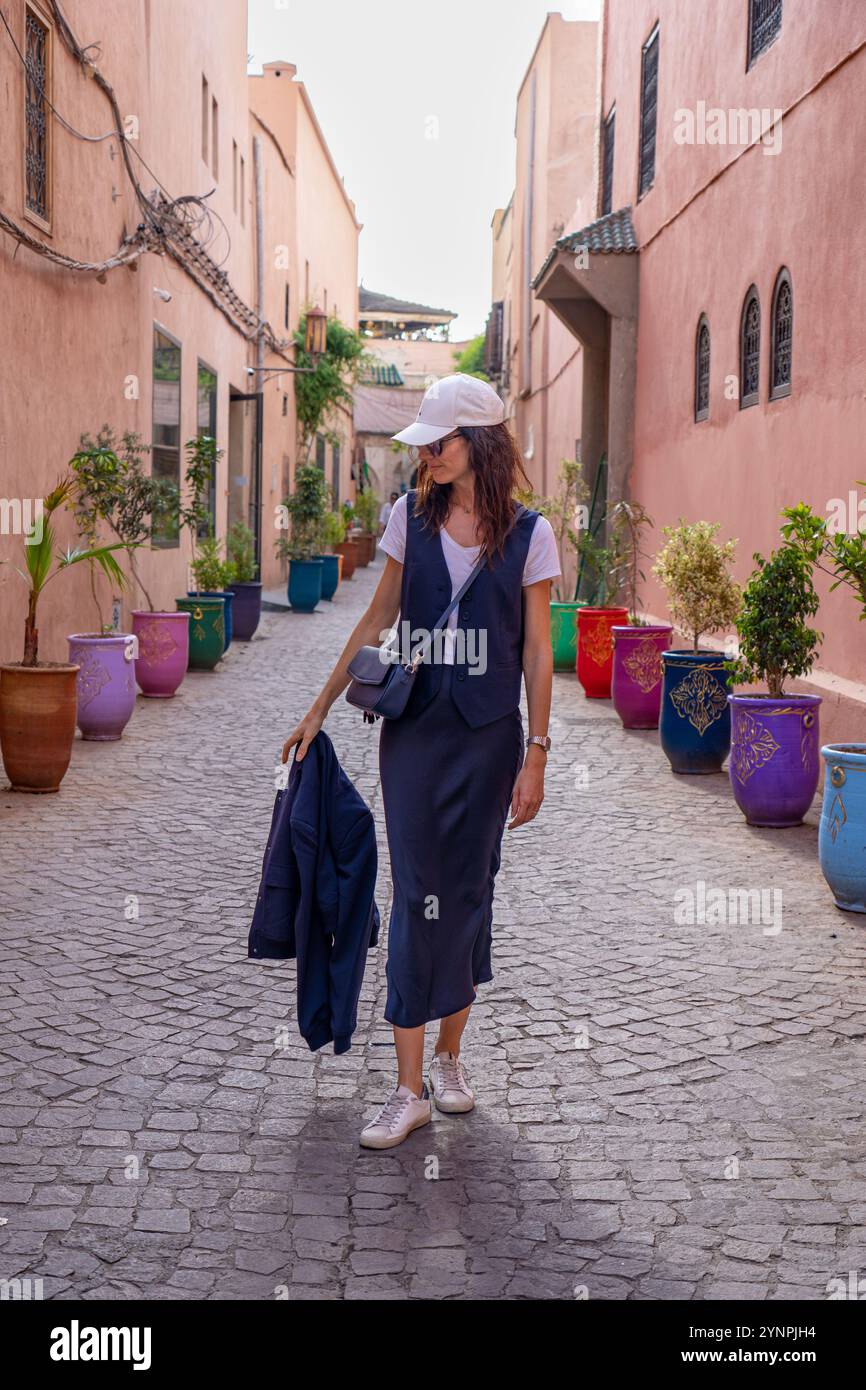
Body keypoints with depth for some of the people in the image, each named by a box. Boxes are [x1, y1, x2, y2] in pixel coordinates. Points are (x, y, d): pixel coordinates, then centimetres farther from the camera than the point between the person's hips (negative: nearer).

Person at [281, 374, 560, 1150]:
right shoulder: (411, 516, 4)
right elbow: (378, 621, 11)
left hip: (489, 736, -1)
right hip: (415, 730, 1)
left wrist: (535, 755, -5)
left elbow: (537, 654, -2)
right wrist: (321, 708, 11)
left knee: (467, 892, 8)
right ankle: (410, 1090, 3)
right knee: (418, 897, -2)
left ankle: (448, 1059, 26)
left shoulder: (529, 534, -3)